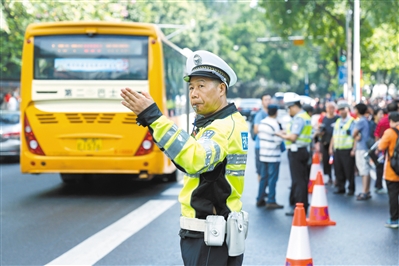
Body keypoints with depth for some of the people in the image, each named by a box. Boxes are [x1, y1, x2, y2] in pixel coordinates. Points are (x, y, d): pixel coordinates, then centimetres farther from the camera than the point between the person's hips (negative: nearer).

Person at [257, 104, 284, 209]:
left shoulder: (262, 122, 5)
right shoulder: (275, 124, -18)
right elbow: (278, 141, -19)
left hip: (263, 154, 8)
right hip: (273, 156, -8)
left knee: (263, 177, 16)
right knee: (272, 179, -3)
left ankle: (260, 198, 21)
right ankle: (271, 201, -3)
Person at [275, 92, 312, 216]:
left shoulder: (298, 118, -16)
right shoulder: (306, 117, 15)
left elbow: (293, 137, -22)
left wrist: (281, 135, -7)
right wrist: (286, 133, 12)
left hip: (296, 151, -10)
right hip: (304, 150, 10)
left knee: (298, 180, -7)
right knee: (303, 179, 13)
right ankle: (303, 205, 19)